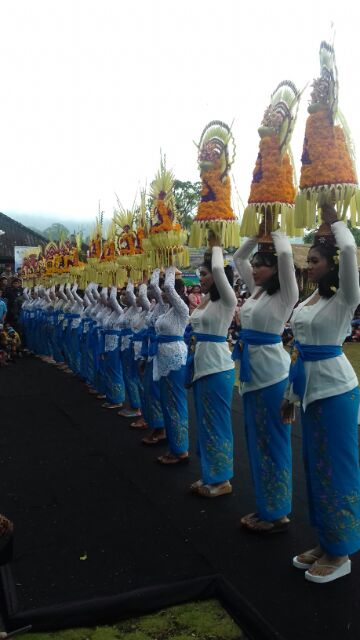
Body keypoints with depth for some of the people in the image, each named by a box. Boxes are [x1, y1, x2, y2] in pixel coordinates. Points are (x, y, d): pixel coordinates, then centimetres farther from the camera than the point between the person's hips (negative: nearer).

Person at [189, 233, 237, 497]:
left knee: (217, 423, -2)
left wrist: (216, 246, -13)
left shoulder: (227, 300, -12)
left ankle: (222, 480, 10)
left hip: (218, 368, -9)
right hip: (201, 366, 9)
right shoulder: (206, 301, 13)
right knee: (205, 422, 14)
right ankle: (210, 475, 25)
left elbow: (218, 269, -26)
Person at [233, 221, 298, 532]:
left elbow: (285, 254, -27)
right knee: (256, 441, 14)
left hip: (272, 374, -9)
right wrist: (257, 235, 9)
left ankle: (278, 513, 14)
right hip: (252, 372, 9)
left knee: (272, 442, 1)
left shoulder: (286, 295, -12)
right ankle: (265, 506, 27)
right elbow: (238, 258, 21)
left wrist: (276, 233, -9)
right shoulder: (257, 290, 10)